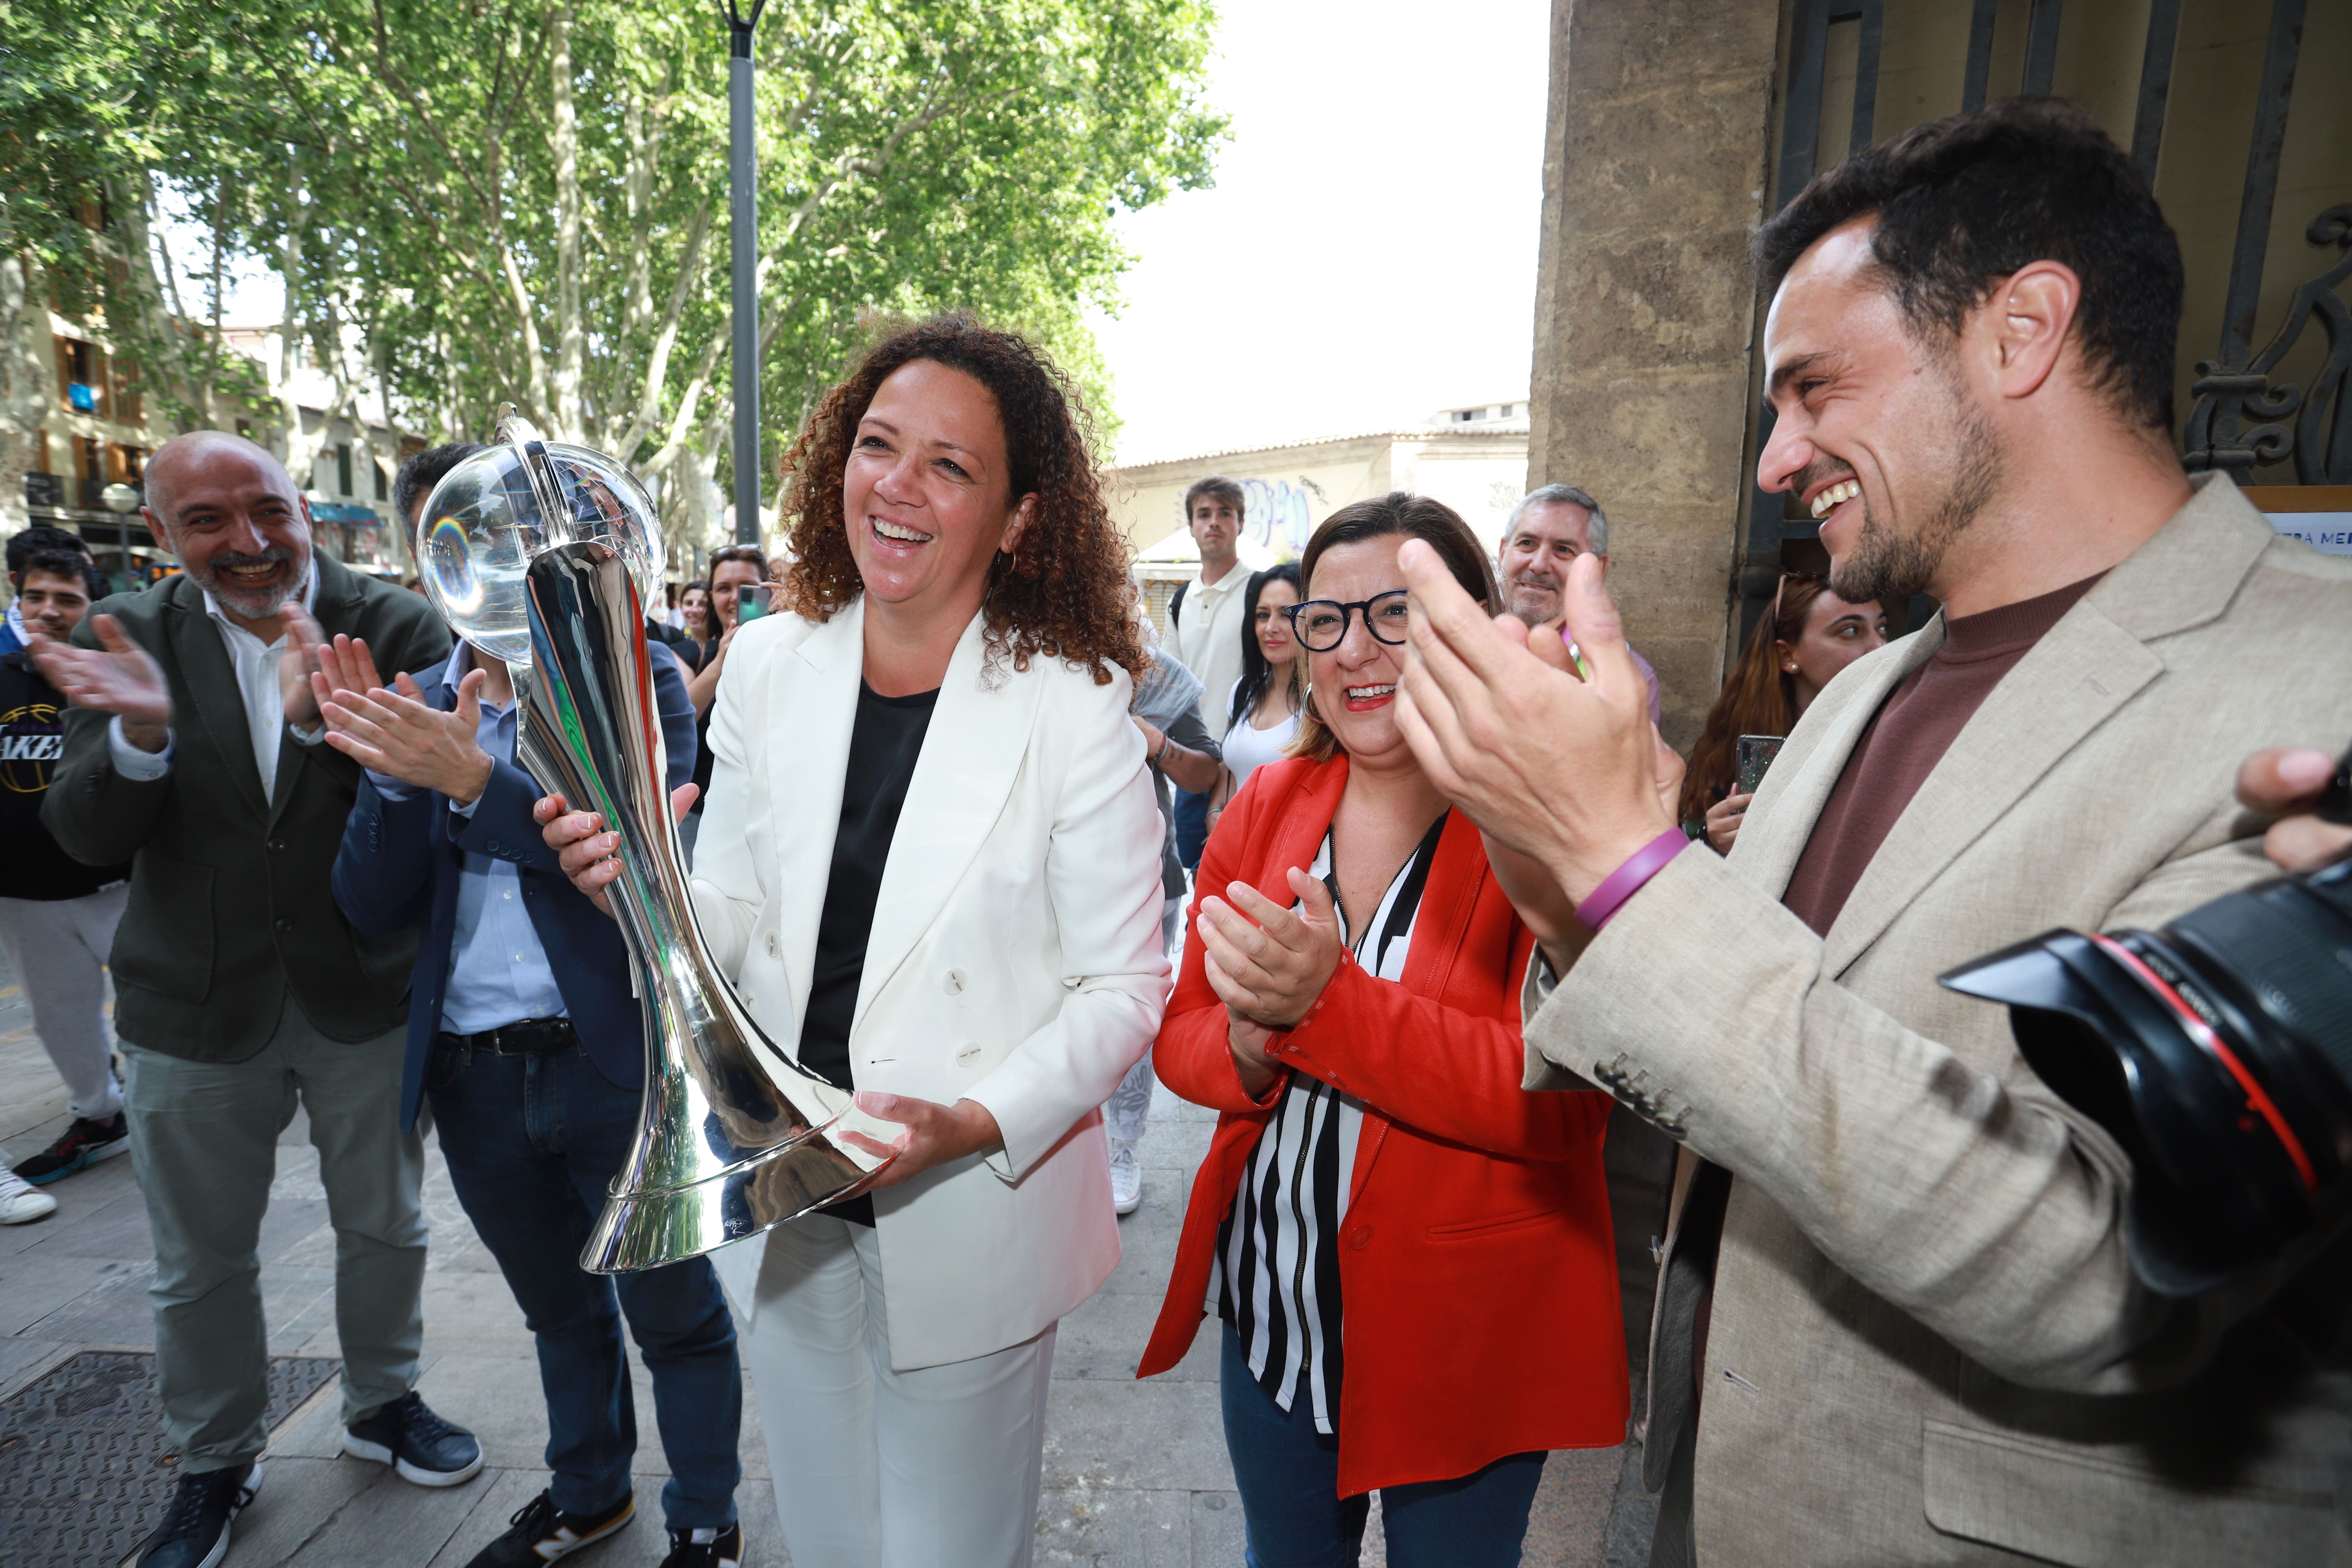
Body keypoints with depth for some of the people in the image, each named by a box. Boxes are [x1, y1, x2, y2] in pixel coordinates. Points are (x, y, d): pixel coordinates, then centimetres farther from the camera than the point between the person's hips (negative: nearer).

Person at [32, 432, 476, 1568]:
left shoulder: (396, 629, -11)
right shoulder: (130, 638, -4)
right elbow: (86, 839, -9)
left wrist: (322, 717, -39)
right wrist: (139, 737, -30)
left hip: (367, 995, -1)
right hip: (195, 1011, 1)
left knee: (384, 1227, 18)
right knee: (200, 1262, 17)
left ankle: (382, 1405, 43)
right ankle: (216, 1461, 42)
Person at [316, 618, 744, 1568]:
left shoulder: (637, 679, -8)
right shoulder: (413, 705, 5)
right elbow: (370, 905, 1)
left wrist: (472, 778, -26)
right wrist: (397, 778, -16)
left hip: (618, 1065, -4)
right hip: (475, 1077, 5)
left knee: (675, 1317, 11)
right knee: (559, 1310, 25)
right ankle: (588, 1492, 49)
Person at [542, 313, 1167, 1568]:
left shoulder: (1071, 709, -16)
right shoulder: (769, 665, -3)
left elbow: (1122, 987, -12)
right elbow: (730, 928, 4)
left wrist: (979, 1122, -24)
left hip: (970, 1219, -3)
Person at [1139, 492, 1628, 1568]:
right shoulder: (1267, 805, -2)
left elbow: (1561, 1099, -24)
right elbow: (1180, 1038, 1)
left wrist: (1328, 1004, -32)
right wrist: (1252, 1046, -22)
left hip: (1461, 1334, -4)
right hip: (1268, 1302, 4)